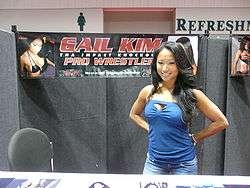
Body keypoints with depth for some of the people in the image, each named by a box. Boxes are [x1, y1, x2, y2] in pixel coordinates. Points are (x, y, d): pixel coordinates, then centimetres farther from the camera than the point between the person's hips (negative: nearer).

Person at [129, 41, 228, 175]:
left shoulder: (191, 94, -10)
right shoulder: (147, 92, -3)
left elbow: (221, 122, -3)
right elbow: (134, 114, 15)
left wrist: (194, 138, -3)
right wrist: (150, 129, 2)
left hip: (183, 164, -2)